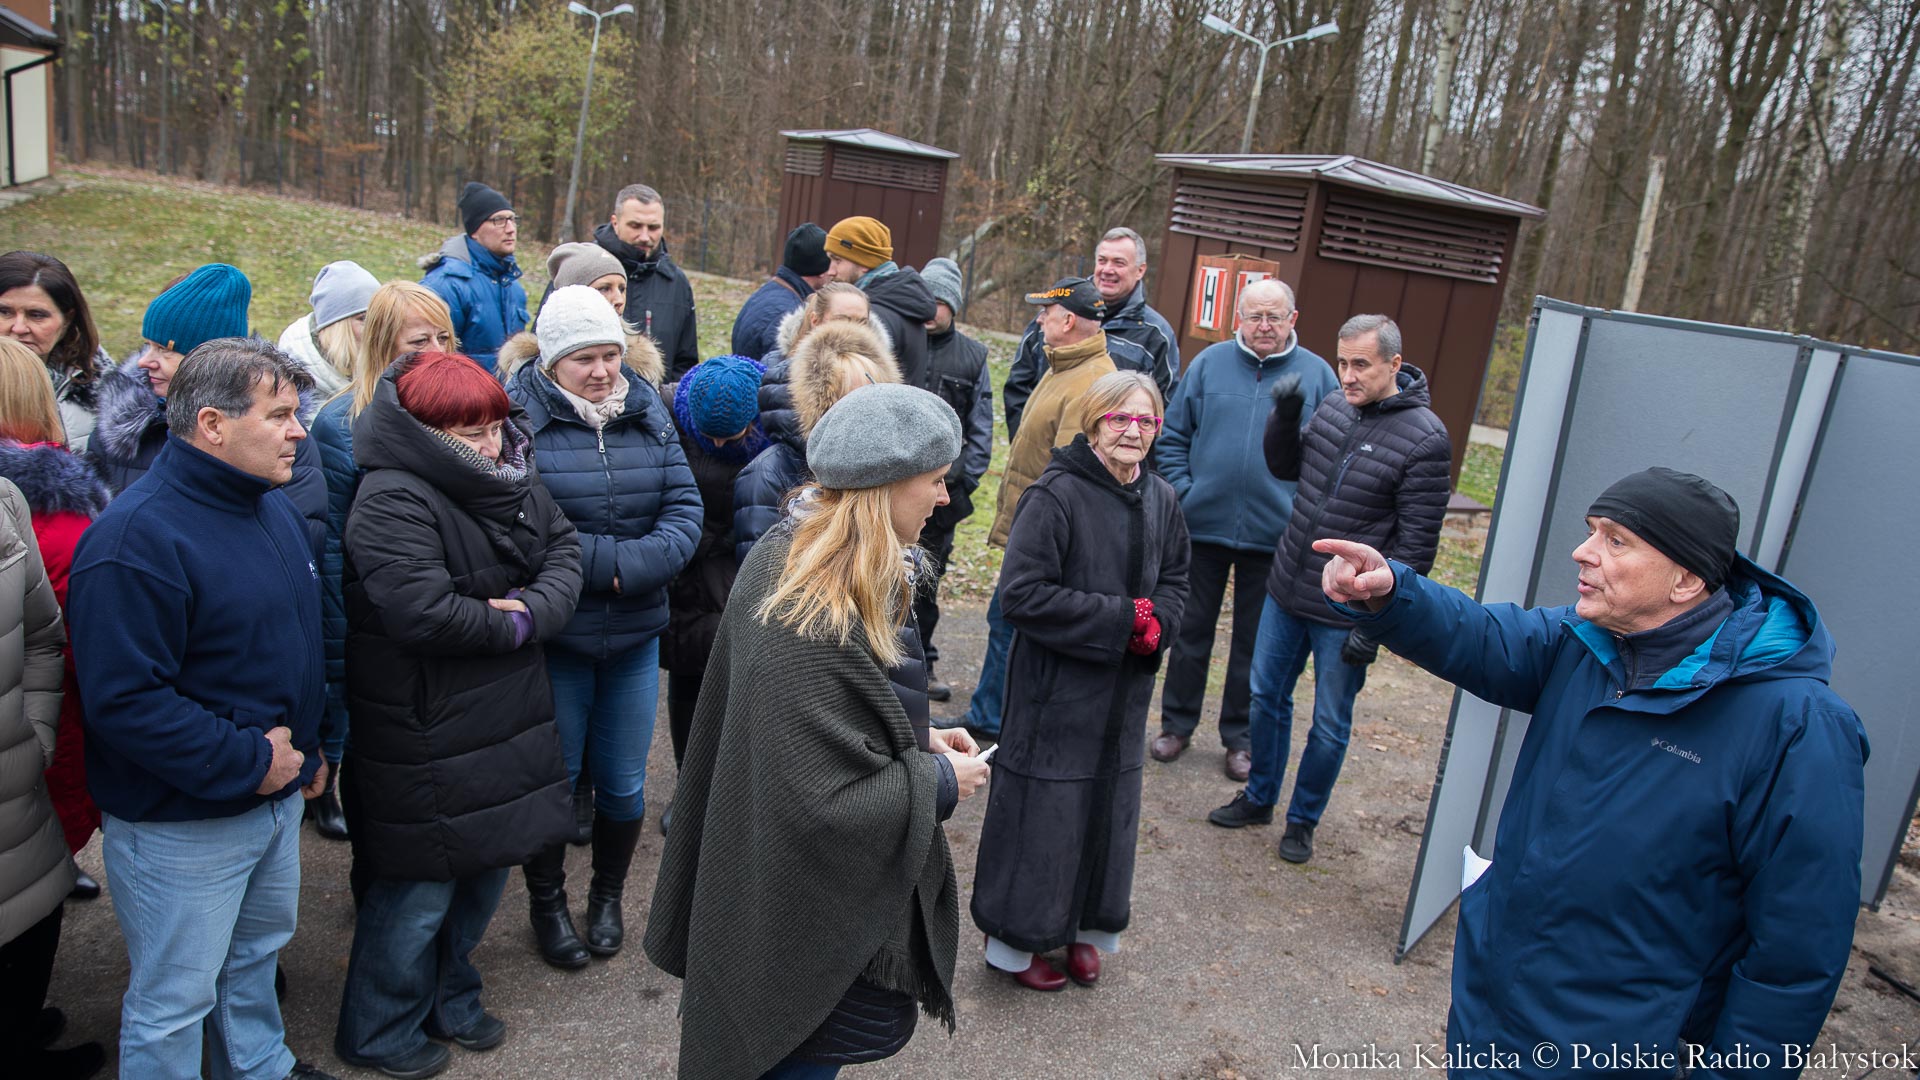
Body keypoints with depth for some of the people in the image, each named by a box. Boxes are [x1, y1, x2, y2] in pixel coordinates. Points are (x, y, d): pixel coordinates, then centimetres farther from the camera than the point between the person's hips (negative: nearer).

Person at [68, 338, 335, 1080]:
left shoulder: (275, 506, 4)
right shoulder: (136, 537, -24)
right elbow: (124, 701, -28)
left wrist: (308, 748, 12)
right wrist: (247, 762, -23)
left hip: (278, 794, 9)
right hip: (181, 823, -8)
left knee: (258, 949, 27)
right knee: (175, 998, 9)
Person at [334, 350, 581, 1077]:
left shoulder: (514, 480, 5)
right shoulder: (393, 501, -22)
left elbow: (564, 551, 4)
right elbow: (424, 613, -30)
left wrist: (533, 608, -15)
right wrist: (511, 627, -15)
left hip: (504, 720, 8)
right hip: (427, 737, -8)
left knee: (486, 865, 20)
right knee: (421, 884, 6)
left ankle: (449, 1000, 43)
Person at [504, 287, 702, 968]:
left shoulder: (647, 409, 2)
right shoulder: (518, 414, -12)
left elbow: (684, 504, -4)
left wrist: (632, 566, -19)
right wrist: (608, 558, -19)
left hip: (636, 636, 4)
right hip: (554, 637, -3)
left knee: (623, 784, 15)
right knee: (553, 778, 13)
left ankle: (608, 896, 39)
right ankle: (547, 902, 37)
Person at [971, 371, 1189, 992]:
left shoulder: (1160, 501, 3)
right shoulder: (1056, 496, -18)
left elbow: (1175, 584, 14)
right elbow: (1021, 595, -22)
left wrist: (1154, 625, -9)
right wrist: (1124, 616, -20)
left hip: (1124, 693, 7)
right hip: (1056, 690, -6)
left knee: (1108, 809, 18)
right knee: (1043, 812, 5)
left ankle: (1084, 928, 38)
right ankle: (1015, 939, 25)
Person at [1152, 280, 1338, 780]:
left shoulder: (1317, 374, -1)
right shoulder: (1209, 363, 1)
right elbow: (1173, 435, 6)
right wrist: (1182, 492, -4)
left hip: (1273, 535, -1)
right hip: (1204, 526, 1)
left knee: (1255, 643, 11)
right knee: (1191, 631, 12)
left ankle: (1240, 737, 26)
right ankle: (1177, 724, 28)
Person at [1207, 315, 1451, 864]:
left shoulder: (1425, 438, -16)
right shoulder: (1334, 406, 1)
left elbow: (1415, 545, -15)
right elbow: (1285, 467, 16)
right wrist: (1285, 412, -4)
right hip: (1286, 591, 6)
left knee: (1330, 726, 11)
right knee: (1266, 696, 19)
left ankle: (1303, 820, 32)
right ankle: (1258, 798, 39)